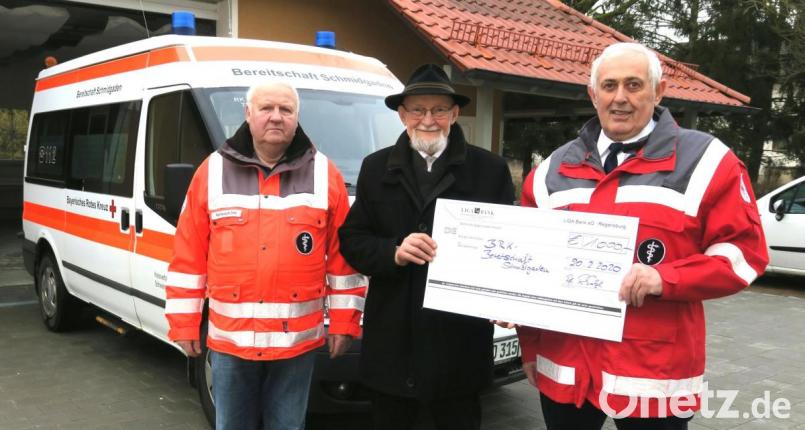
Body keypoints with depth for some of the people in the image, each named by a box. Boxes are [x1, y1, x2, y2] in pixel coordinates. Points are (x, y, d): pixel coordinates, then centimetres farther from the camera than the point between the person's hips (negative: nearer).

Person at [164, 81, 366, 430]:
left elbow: (344, 254, 2)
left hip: (297, 340, 0)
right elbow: (188, 254, 2)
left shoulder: (325, 174, 0)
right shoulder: (213, 171, 0)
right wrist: (184, 322, 2)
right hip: (230, 338, 1)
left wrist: (343, 321, 1)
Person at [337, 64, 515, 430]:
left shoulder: (490, 169, 2)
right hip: (391, 341, 2)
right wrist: (394, 253, -15)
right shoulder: (376, 168, 7)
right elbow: (350, 240, 4)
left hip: (459, 344, -2)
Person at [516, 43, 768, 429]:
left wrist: (666, 278, -18)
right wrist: (530, 348, 12)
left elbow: (745, 250, -4)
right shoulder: (553, 169, 8)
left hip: (654, 376, -3)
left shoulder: (703, 161, -3)